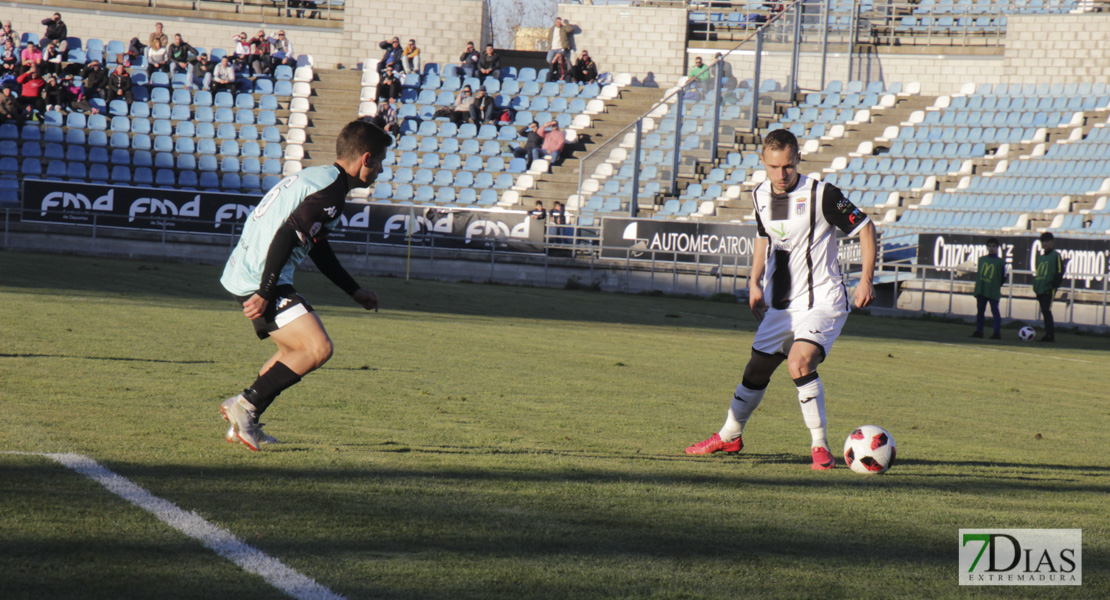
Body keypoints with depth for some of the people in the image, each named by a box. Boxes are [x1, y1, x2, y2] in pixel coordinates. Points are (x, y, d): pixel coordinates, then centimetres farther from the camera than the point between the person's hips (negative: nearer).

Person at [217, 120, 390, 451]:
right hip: (258, 280, -11)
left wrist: (355, 291, 32)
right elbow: (286, 236, -24)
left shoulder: (317, 177, 19)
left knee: (297, 350, 22)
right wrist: (265, 294, -24)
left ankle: (244, 424, 20)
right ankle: (246, 404, -12)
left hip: (241, 273, 11)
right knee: (318, 348, -14)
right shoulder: (330, 191, -14)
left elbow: (317, 247, 29)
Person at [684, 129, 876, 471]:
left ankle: (820, 447, -17)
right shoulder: (761, 196, 3)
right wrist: (755, 281, 17)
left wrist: (866, 279, -16)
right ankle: (729, 436, 38)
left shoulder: (820, 195, -17)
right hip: (781, 304, 6)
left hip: (822, 301, -6)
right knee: (757, 371, 15)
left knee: (799, 363, -28)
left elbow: (865, 227, -10)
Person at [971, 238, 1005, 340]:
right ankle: (979, 331, 16)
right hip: (981, 290, 5)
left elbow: (1003, 277, 2)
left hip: (993, 292, -5)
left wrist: (997, 285, -2)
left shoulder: (1000, 261, -1)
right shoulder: (982, 259, 12)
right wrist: (977, 283, 6)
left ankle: (997, 333, -4)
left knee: (995, 311, -4)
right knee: (980, 311, 9)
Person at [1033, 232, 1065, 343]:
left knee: (1046, 310, -16)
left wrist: (1054, 284, -14)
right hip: (1040, 288, 8)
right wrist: (1035, 286, 14)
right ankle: (1049, 334, 11)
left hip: (1049, 289, -8)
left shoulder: (1056, 255, -2)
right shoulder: (1040, 257, 20)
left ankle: (1050, 334, -16)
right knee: (1044, 312, 7)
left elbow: (1059, 272, -7)